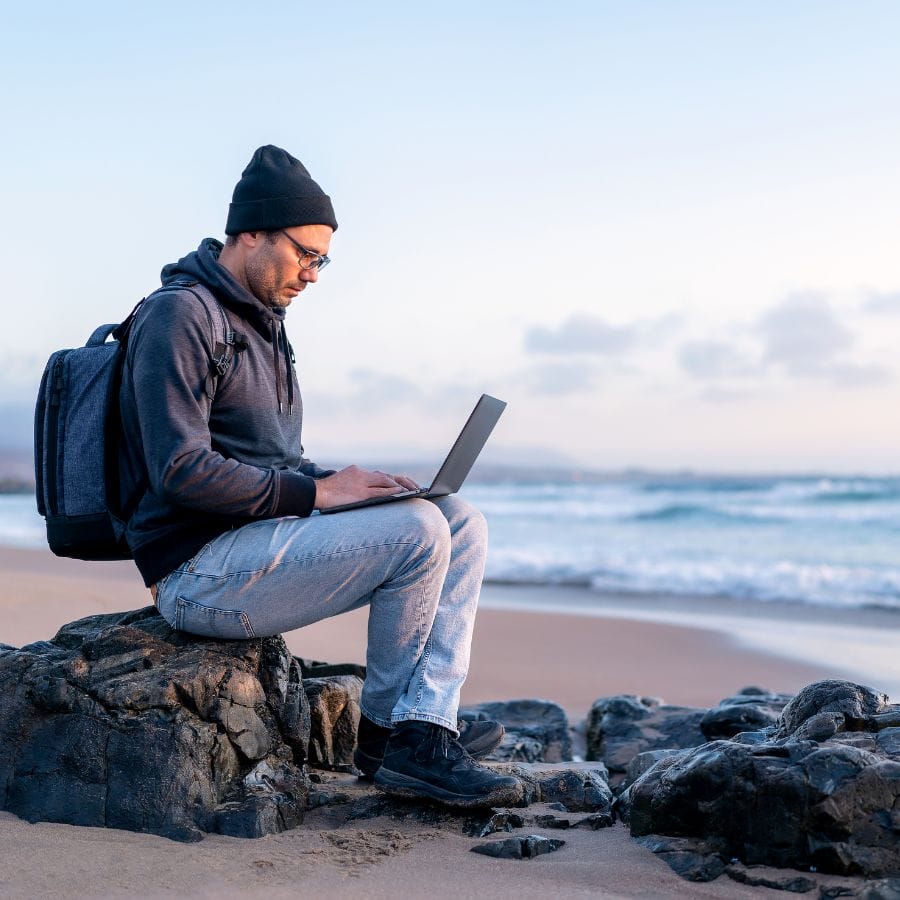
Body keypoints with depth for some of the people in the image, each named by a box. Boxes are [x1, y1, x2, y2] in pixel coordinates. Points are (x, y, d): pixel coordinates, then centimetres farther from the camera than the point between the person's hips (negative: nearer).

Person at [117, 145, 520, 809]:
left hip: (262, 536, 10)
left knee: (465, 524, -2)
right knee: (416, 528, -24)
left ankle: (423, 732, -15)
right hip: (200, 572, -10)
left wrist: (344, 482, 2)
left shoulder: (263, 324, 21)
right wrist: (315, 492, -18)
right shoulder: (179, 314, -10)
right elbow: (181, 471, -21)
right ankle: (384, 726, -3)